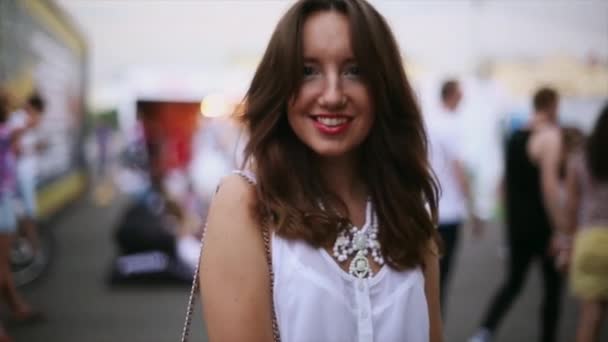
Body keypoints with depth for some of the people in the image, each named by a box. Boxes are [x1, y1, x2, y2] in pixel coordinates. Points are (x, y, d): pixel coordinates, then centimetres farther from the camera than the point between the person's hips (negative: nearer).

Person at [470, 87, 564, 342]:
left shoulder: (515, 137, 10)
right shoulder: (550, 136, -13)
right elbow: (549, 185, -22)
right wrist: (559, 229, -20)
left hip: (517, 224, 7)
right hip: (542, 225, -7)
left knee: (513, 282, 14)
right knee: (553, 285, 9)